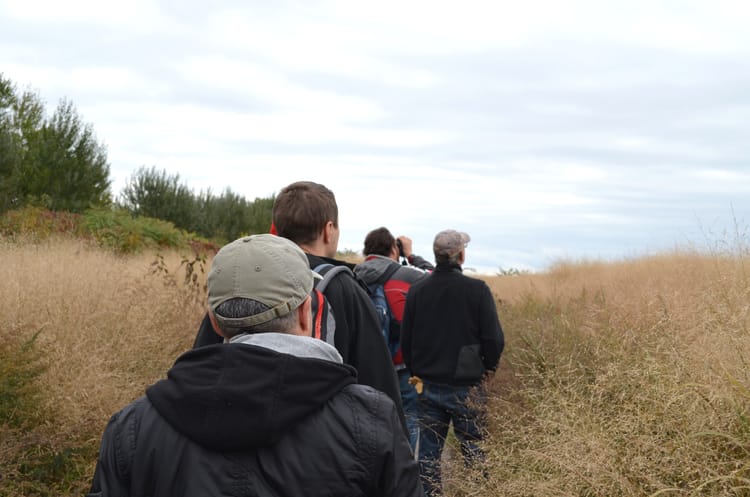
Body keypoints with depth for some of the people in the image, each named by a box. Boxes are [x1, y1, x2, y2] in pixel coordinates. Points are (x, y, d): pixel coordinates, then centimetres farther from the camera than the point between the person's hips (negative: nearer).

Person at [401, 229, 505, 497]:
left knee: (428, 451, 11)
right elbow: (494, 340, -10)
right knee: (473, 449, 9)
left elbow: (406, 341, 4)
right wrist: (487, 369, 8)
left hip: (429, 386, 3)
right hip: (467, 386, -3)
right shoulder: (477, 289, -11)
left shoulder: (416, 290, -1)